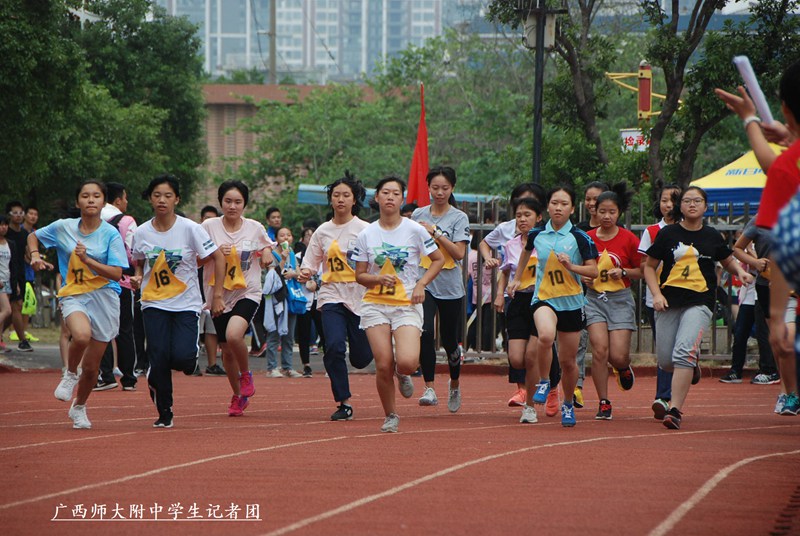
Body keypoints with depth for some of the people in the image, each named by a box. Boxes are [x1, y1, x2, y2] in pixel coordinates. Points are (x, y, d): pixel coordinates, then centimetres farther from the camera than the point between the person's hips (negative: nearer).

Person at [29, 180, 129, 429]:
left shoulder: (110, 234, -5)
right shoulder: (63, 228, 1)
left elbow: (116, 273, -12)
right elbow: (33, 236, 19)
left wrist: (87, 259, -21)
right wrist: (35, 256, 0)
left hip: (104, 298, 0)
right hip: (73, 295, 0)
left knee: (92, 365, 7)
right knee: (82, 334, -35)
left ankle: (79, 408, 35)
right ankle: (70, 374, -4)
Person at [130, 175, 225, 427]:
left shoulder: (190, 229, -9)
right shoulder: (142, 233, 0)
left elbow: (218, 258, -2)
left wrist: (217, 296, -5)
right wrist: (138, 277, -4)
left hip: (187, 304, -2)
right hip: (154, 304, 2)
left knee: (182, 357, -20)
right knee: (158, 358, -12)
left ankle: (190, 360, 19)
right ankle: (164, 413, 7)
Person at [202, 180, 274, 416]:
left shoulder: (255, 228, 0)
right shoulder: (209, 226, -3)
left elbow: (264, 261, 16)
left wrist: (267, 254, -6)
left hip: (247, 293, -2)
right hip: (219, 295, 2)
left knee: (234, 335, -28)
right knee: (227, 351, 8)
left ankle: (246, 375, 1)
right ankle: (238, 396, 32)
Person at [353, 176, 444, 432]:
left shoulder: (415, 230, -1)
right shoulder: (366, 235, 2)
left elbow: (439, 259, 8)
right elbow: (360, 275, 7)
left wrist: (421, 284, -5)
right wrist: (378, 279, -15)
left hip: (407, 305, -1)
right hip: (375, 304, 1)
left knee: (407, 362, -22)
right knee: (383, 366, -8)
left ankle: (403, 374, 17)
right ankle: (390, 416, 14)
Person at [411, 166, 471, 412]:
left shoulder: (459, 218, -1)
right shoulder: (418, 215, 8)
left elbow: (459, 253, -11)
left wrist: (435, 232, -15)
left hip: (450, 286, -1)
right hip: (423, 283, 1)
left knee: (450, 341, 8)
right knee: (425, 333, -22)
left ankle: (454, 385, 36)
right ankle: (429, 389, -22)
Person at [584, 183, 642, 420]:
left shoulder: (629, 239, -4)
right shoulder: (587, 238, 2)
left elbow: (641, 271, 4)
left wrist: (623, 272, -14)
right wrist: (583, 277, -6)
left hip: (621, 300, -1)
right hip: (594, 298, 1)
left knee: (618, 355, -9)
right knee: (599, 350, -13)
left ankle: (624, 368, 31)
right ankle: (604, 403, -3)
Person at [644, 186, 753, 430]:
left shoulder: (712, 236, 8)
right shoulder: (668, 234, 4)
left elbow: (728, 261, 25)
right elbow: (649, 266, 10)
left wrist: (740, 272, 3)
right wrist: (656, 294, -5)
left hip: (700, 302, -2)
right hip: (669, 302, 2)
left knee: (683, 351, -23)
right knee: (666, 361, 3)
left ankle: (675, 410, -24)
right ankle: (693, 357, 41)